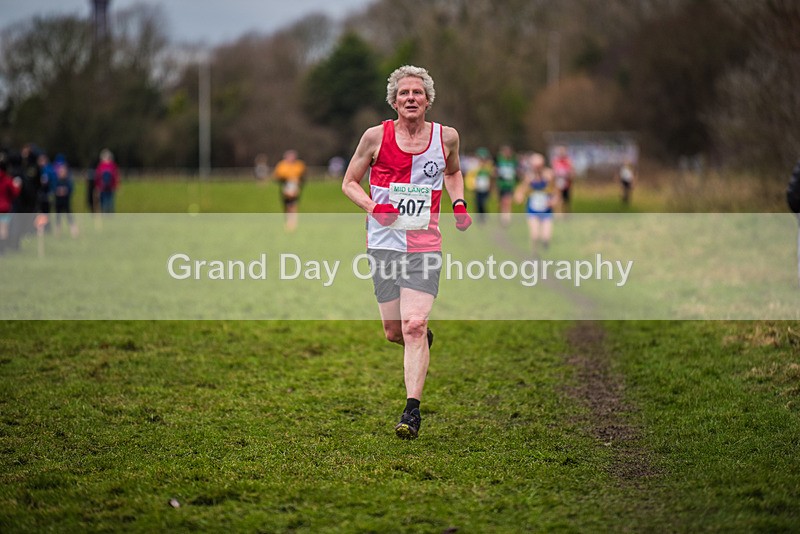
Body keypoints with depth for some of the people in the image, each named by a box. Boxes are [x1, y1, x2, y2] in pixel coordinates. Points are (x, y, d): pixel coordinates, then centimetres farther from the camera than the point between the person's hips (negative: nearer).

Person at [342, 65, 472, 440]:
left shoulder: (446, 137, 3)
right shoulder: (376, 136, -2)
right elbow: (349, 182, 7)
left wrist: (459, 204, 6)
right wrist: (373, 206, -12)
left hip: (424, 245, -1)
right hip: (384, 244, 1)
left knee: (414, 327, -15)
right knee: (394, 332, 6)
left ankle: (412, 412, -12)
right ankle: (422, 340, 43)